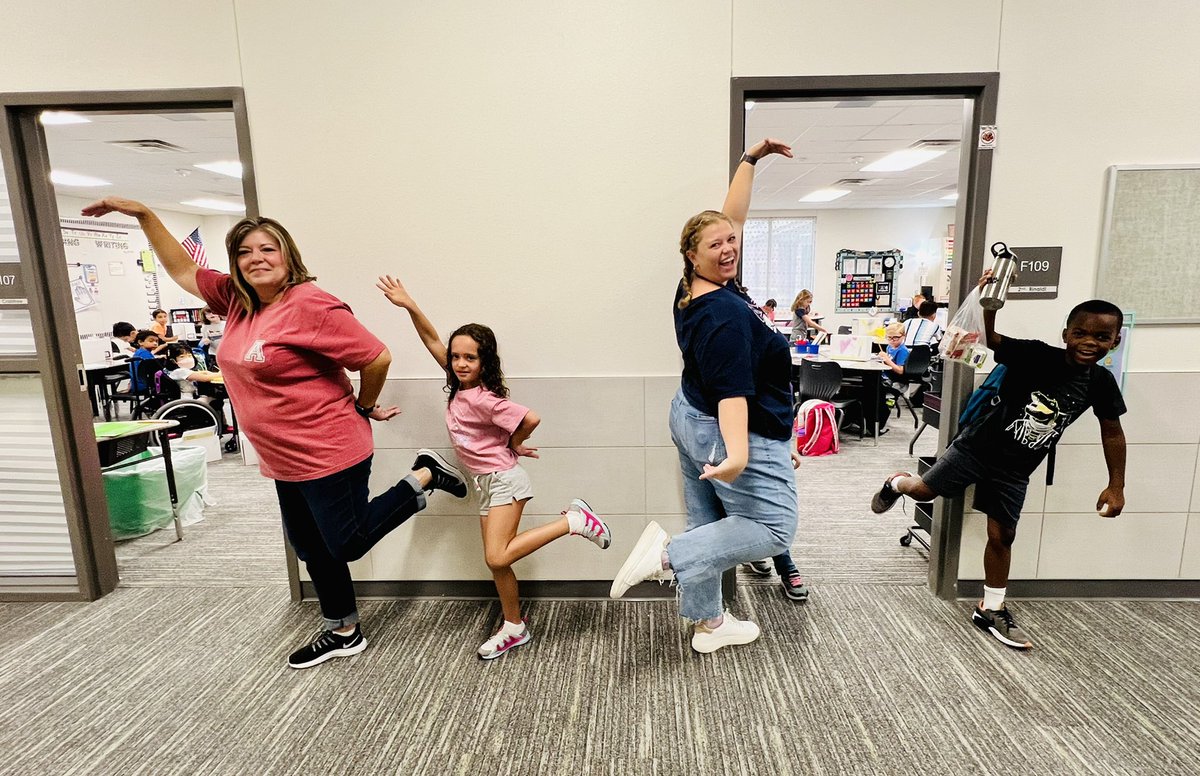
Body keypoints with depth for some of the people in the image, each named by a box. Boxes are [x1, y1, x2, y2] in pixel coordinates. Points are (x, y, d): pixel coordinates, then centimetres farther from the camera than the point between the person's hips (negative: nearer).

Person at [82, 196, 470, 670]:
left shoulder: (310, 305, -20)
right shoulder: (237, 299, 6)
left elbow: (376, 357, -20)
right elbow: (183, 271, 21)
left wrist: (363, 407, -6)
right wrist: (143, 215, 15)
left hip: (329, 454, -8)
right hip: (286, 462, 9)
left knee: (346, 544, 4)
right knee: (311, 549, 17)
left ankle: (423, 477, 15)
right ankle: (343, 632, 35)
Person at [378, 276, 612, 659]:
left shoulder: (481, 398, -20)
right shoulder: (460, 387, 2)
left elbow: (530, 418, -27)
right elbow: (432, 341, 5)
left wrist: (512, 444, -9)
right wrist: (410, 306, -3)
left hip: (503, 479, -8)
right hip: (488, 483, 8)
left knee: (497, 558, -16)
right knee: (497, 561, 11)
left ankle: (574, 521, -9)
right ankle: (515, 628, 26)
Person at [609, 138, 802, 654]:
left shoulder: (696, 290, 2)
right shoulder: (727, 316, -23)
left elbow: (731, 215, 13)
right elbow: (732, 390, -31)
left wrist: (751, 160, 18)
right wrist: (737, 453, -38)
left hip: (692, 419, 10)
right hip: (732, 433, -10)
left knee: (708, 527, 15)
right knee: (773, 529, 3)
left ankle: (708, 624, 30)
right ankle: (666, 553, -7)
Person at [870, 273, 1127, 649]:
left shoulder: (1101, 382, -5)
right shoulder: (1035, 355, -16)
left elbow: (1113, 433, 6)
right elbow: (990, 338, -28)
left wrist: (1116, 486, 5)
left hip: (1014, 470, 3)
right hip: (977, 447, -3)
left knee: (1002, 535, 9)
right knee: (924, 490, 3)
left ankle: (990, 610, 26)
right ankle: (896, 483, 41)